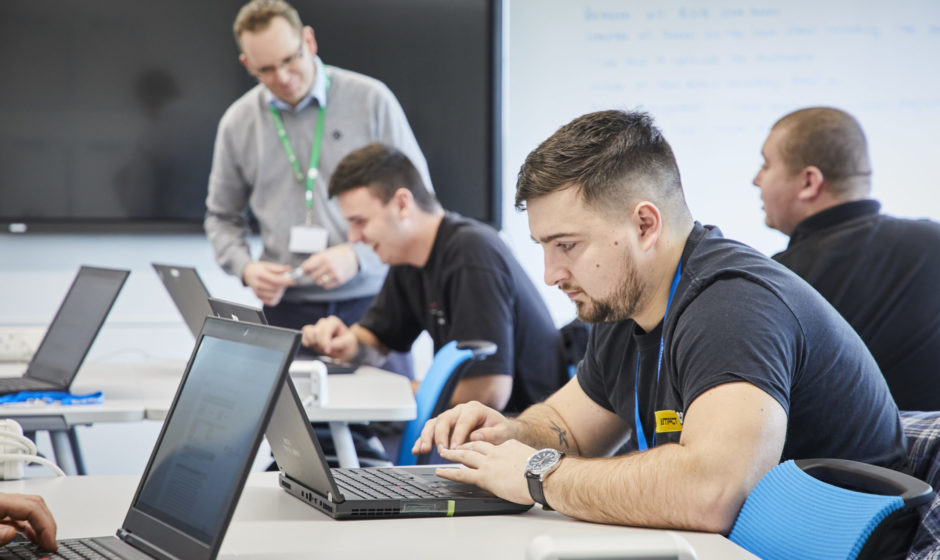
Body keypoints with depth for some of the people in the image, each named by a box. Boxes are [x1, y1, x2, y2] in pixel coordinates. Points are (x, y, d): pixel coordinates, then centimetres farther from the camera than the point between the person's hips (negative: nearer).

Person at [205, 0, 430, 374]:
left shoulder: (371, 100, -1)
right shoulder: (238, 123, 8)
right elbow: (221, 217, 19)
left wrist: (358, 255, -13)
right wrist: (246, 267, -2)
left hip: (369, 302, -1)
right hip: (287, 308, 2)